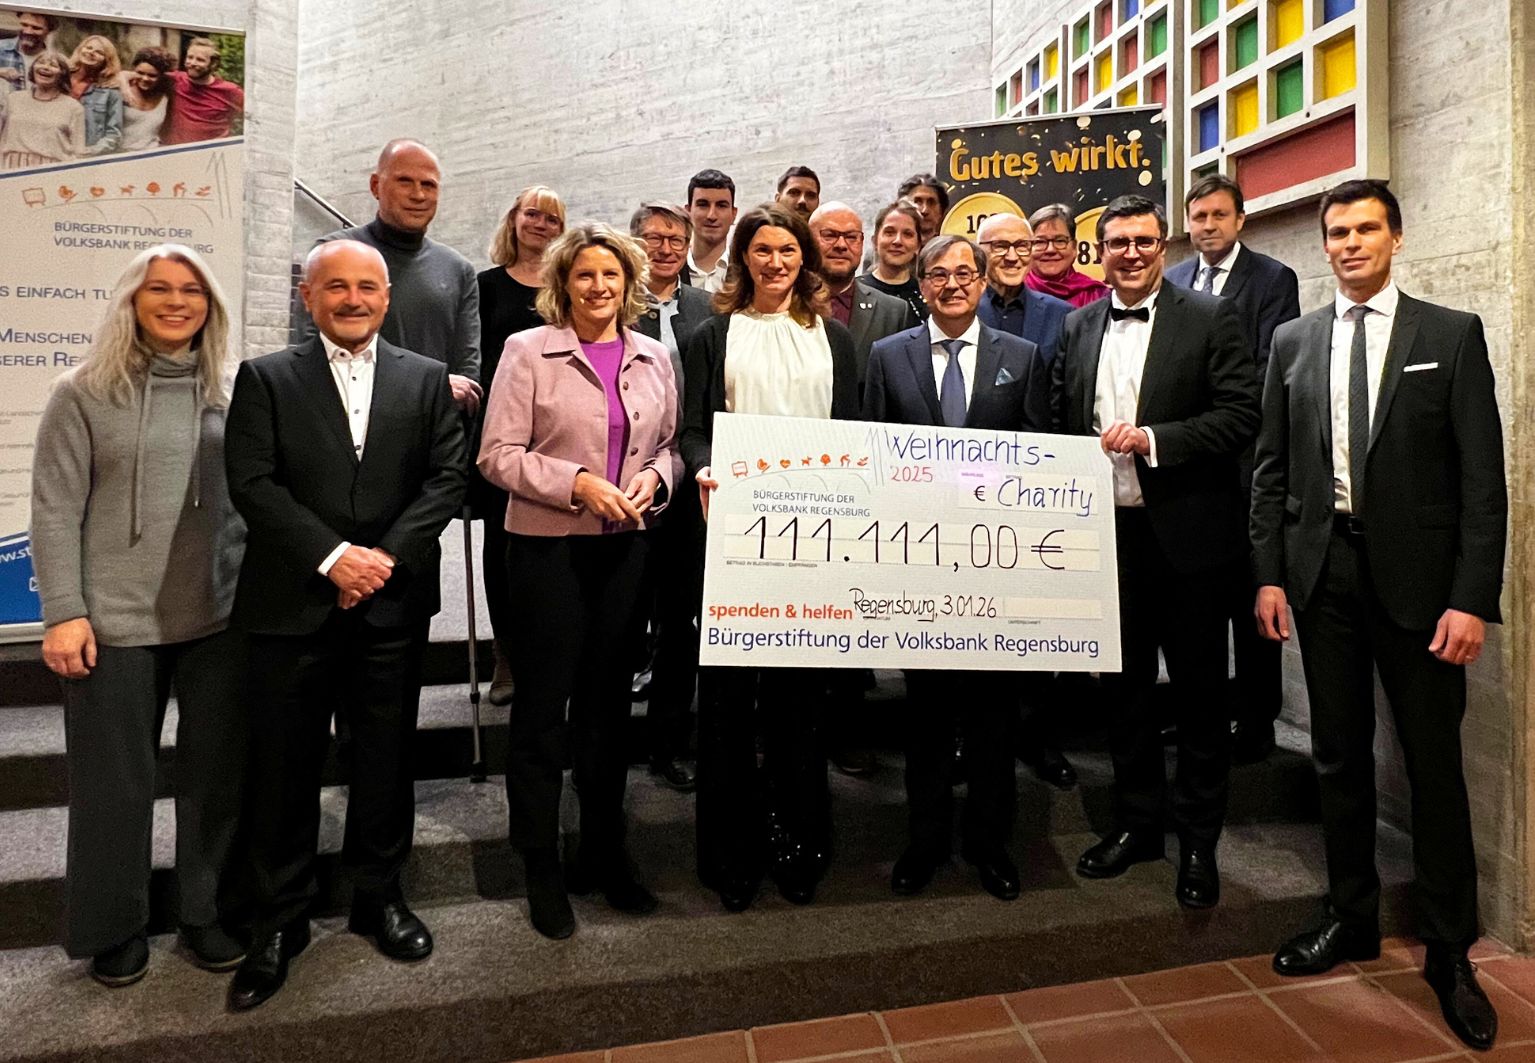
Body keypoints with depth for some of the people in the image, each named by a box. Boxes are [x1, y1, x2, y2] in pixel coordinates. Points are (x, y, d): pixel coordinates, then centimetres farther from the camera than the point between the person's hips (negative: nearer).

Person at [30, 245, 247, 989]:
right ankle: (114, 927, 30)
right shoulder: (84, 393, -1)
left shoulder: (234, 392, 6)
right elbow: (54, 511, -3)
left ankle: (207, 912, 28)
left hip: (221, 618, 2)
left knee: (218, 771, 10)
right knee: (114, 781, 10)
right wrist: (63, 613, -10)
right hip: (116, 622, -2)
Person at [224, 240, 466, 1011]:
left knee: (387, 759, 11)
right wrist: (334, 557, -15)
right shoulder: (264, 378, 5)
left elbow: (447, 478, 0)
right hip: (291, 603, -1)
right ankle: (279, 920, 25)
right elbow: (251, 484, -5)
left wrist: (387, 555, -12)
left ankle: (379, 895, 30)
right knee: (284, 767, 8)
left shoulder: (427, 379, 8)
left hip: (393, 604, 1)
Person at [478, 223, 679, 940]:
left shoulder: (654, 358, 9)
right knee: (542, 708, 4)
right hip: (548, 545, -4)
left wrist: (652, 478, -7)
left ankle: (604, 854, 29)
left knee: (609, 703, 13)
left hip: (626, 545, 4)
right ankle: (541, 869, 21)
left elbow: (670, 445, 14)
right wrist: (578, 482, -18)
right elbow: (499, 455, -8)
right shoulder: (528, 351, -3)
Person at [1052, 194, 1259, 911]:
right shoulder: (1079, 327, 10)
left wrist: (1151, 438, -19)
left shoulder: (1210, 318, -2)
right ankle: (1136, 823, 30)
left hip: (1185, 530, -4)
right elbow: (1060, 420, 13)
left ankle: (1198, 842, 23)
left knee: (1198, 688, 7)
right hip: (1107, 530, 4)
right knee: (1123, 683, 14)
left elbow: (1241, 416, -10)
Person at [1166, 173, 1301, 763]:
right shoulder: (1172, 281, 14)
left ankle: (1255, 720, 15)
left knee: (1248, 596, 3)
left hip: (1244, 460, -4)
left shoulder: (1274, 279, 0)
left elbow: (1272, 369, -10)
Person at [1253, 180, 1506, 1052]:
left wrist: (1472, 597, -11)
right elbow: (1272, 469, 7)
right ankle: (1353, 917, 28)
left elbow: (1484, 477, -4)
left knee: (1434, 762, 5)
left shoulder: (1452, 335, 1)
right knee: (1340, 755, 12)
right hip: (1323, 570, 3)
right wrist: (1269, 573, 1)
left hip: (1417, 574, -2)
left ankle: (1450, 950, 22)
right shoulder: (1294, 341, 8)